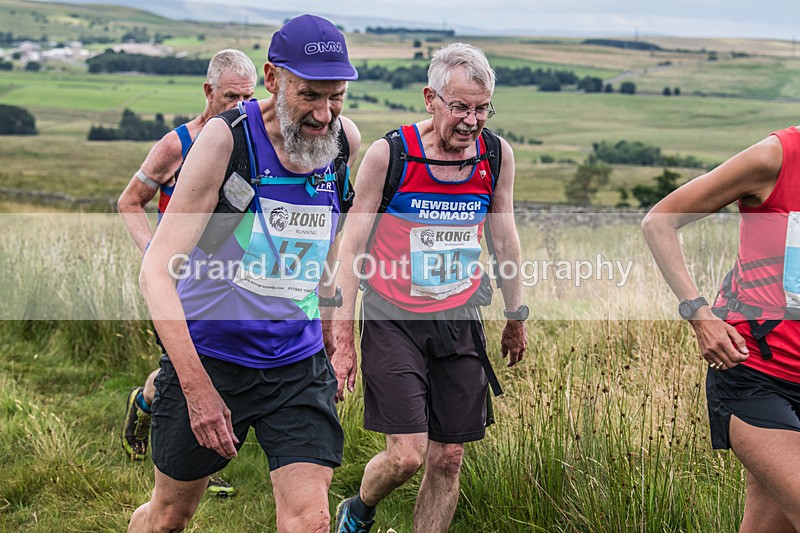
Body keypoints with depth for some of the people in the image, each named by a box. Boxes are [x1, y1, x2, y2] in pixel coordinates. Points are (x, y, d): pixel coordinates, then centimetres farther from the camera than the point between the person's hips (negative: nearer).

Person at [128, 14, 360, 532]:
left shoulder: (344, 140, -3)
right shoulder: (226, 139, -18)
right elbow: (157, 270, -20)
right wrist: (197, 387, -27)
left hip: (300, 364, 3)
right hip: (207, 355, -3)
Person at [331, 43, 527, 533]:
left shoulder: (497, 155, -1)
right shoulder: (388, 154, -12)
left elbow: (505, 237, 13)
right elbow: (352, 247, -7)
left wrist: (517, 317, 20)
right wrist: (344, 339, -9)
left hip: (460, 321, 4)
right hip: (394, 322, -4)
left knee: (449, 459, 4)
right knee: (407, 456, -10)